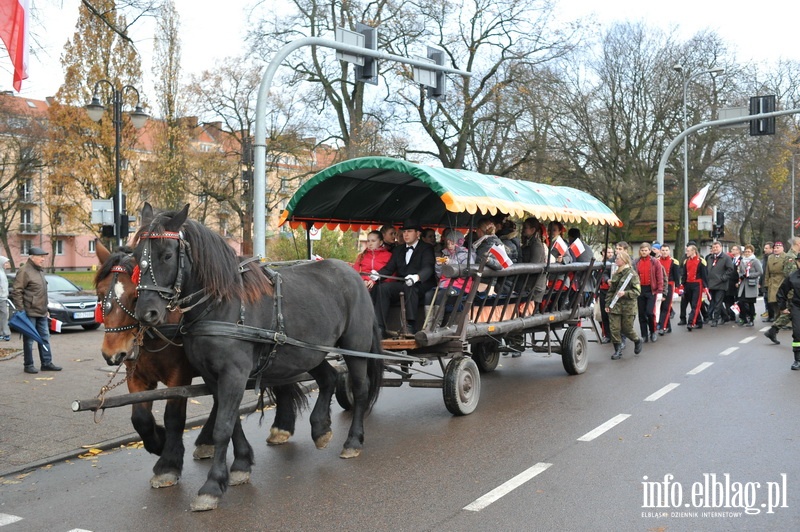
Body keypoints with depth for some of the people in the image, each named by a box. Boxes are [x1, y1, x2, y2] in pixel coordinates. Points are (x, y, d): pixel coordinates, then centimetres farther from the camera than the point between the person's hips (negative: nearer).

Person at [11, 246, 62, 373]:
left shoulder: (40, 270, 15)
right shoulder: (25, 271, -12)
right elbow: (16, 292, -15)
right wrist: (21, 310, -18)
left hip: (42, 312, 8)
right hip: (30, 312, -8)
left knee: (45, 338, 10)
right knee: (29, 340, 0)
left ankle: (47, 363, 16)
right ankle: (28, 365, 8)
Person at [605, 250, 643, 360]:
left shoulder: (632, 274, -6)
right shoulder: (615, 274, 12)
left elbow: (637, 291, -11)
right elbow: (611, 290, 16)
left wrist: (625, 293, -24)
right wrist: (607, 304, 10)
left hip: (628, 306, -5)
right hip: (615, 305, 5)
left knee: (627, 328, 3)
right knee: (614, 328, -2)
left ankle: (638, 341, 33)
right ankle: (618, 351, 7)